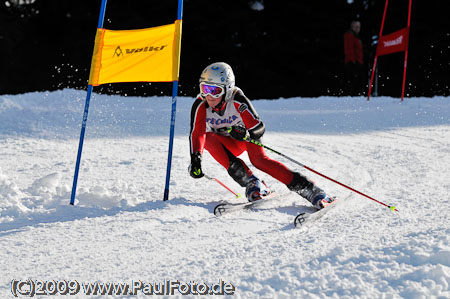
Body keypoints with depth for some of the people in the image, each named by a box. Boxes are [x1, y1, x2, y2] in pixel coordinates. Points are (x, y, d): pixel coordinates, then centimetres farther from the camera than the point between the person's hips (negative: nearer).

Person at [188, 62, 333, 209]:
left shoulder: (237, 101, -30)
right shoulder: (200, 105, -24)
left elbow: (259, 127, -29)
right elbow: (196, 134, -30)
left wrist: (247, 133, -51)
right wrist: (195, 158, -47)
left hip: (249, 136, -3)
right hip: (229, 145, 3)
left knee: (258, 159, -32)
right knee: (208, 138, -29)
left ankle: (308, 188, -34)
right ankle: (250, 182, -30)